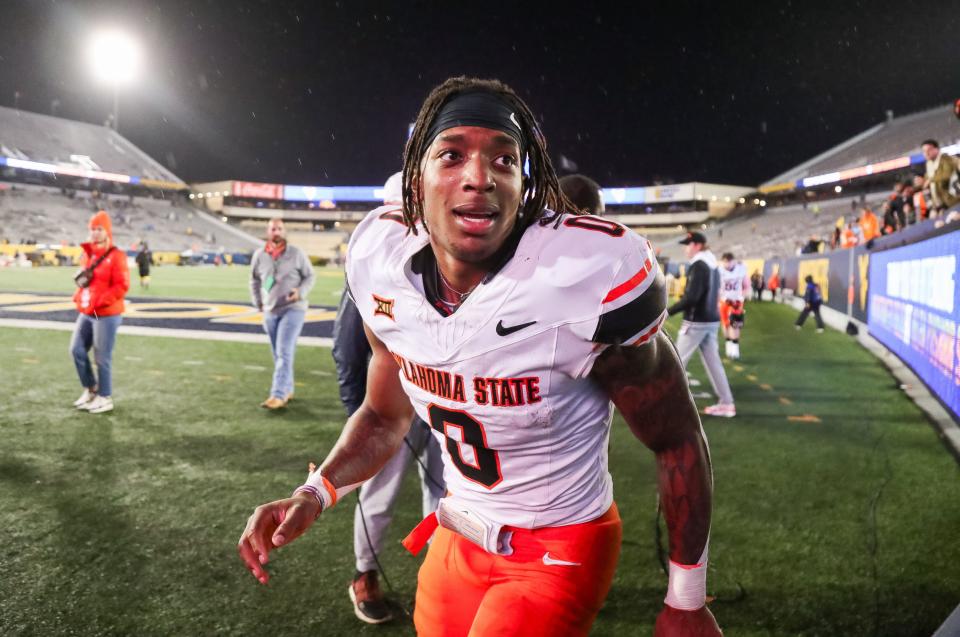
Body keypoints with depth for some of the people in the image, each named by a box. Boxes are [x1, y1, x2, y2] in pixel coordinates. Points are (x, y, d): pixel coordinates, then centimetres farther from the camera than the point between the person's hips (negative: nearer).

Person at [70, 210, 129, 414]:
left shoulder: (116, 256, -12)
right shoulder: (87, 254, 13)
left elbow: (122, 286, -18)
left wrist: (99, 302, -21)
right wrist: (79, 297, 7)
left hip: (106, 315, -8)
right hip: (86, 313, 8)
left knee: (102, 357, -2)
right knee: (77, 350, 10)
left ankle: (105, 398, 10)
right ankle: (91, 389, 27)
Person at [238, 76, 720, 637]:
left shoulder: (593, 279, -27)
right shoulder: (384, 267, -12)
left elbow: (679, 440, -13)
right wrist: (315, 494, -11)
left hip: (560, 554, -4)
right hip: (459, 535, 5)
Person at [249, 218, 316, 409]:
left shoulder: (296, 253, -5)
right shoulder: (259, 255, 3)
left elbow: (310, 276, 2)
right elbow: (254, 280, 18)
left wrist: (300, 292, -15)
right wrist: (258, 304, 11)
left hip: (293, 309, -4)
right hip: (270, 311, 4)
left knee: (284, 352, -13)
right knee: (278, 355, 12)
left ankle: (278, 395, -13)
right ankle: (288, 390, 25)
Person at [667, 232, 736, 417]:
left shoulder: (698, 265, -16)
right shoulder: (713, 265, 13)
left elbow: (691, 298, -25)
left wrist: (669, 311, -18)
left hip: (696, 322, -9)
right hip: (712, 320, 9)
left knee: (677, 361, 2)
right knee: (713, 362, 11)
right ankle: (726, 404, 13)